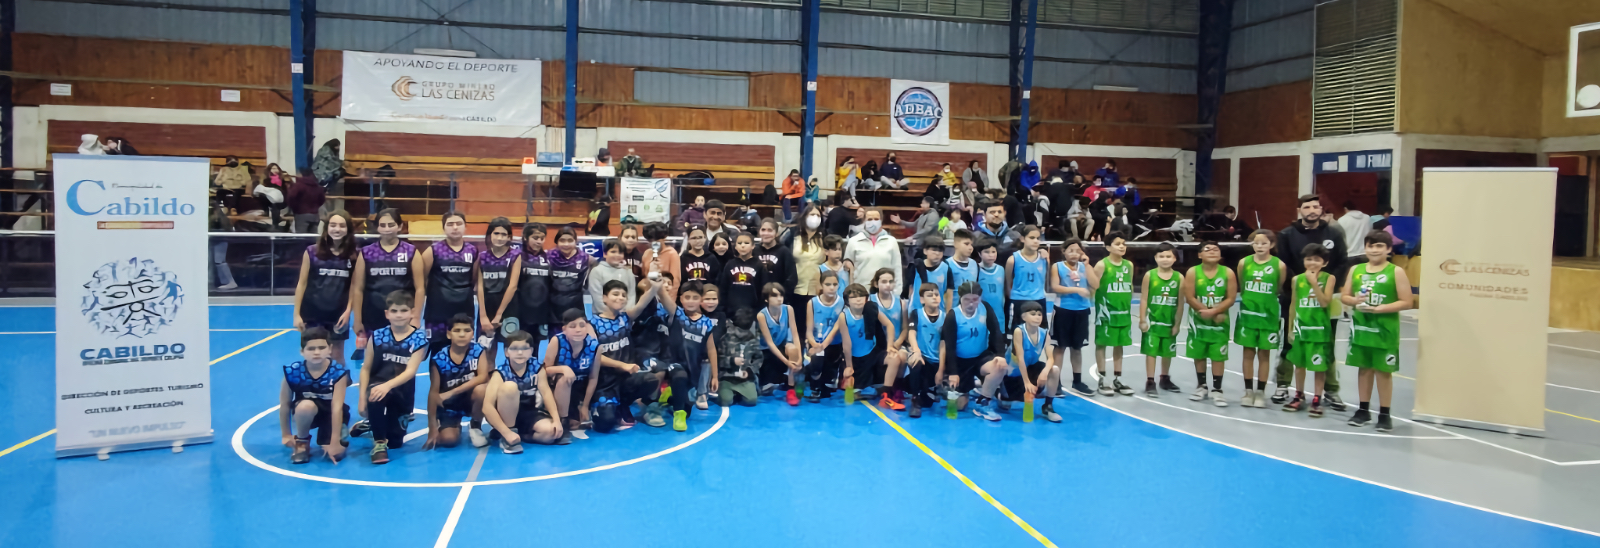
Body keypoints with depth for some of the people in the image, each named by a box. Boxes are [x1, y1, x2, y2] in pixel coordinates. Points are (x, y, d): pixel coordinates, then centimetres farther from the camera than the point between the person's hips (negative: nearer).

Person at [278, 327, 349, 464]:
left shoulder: (338, 372, -24)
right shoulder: (292, 372, -21)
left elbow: (337, 407, -26)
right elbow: (284, 405, -9)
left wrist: (334, 442, -27)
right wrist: (286, 435, -4)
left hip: (331, 414, -1)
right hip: (304, 414, 1)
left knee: (336, 452, -22)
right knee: (306, 405, -36)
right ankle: (302, 442, -6)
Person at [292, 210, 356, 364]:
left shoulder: (353, 255, -1)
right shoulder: (312, 251, -4)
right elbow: (302, 283, -1)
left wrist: (348, 310, -7)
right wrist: (297, 314, -3)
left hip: (338, 314, 1)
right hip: (312, 313, -1)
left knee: (337, 356, 11)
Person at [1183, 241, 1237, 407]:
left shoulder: (1228, 273, -4)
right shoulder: (1192, 272, -5)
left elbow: (1231, 298, -7)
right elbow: (1190, 298, -10)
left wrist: (1213, 311, -19)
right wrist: (1210, 313, -14)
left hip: (1220, 321, 0)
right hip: (1198, 321, 0)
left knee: (1218, 356, 1)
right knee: (1199, 355, 9)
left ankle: (1217, 390, 10)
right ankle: (1201, 386, 24)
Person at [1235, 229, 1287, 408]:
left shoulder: (1279, 265, -6)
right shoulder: (1244, 262, -1)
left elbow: (1279, 290, 4)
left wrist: (1267, 302, 6)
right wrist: (1250, 300, 10)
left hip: (1269, 315, -1)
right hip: (1247, 314, 2)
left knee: (1264, 354, 6)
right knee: (1248, 353, 7)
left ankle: (1261, 392, 14)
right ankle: (1248, 391, 15)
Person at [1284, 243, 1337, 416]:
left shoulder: (1328, 278, -4)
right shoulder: (1297, 279, 2)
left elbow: (1325, 302, -16)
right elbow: (1293, 305, 8)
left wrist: (1314, 282, -18)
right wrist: (1290, 329, 8)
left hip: (1320, 329, -3)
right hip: (1301, 328, 3)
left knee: (1319, 366, 2)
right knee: (1299, 363, 13)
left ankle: (1317, 400, 12)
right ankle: (1299, 396, 27)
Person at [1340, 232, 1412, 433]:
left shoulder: (1396, 272, -6)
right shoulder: (1355, 270, 6)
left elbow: (1406, 302, -9)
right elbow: (1344, 296, 11)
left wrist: (1380, 308, -19)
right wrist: (1355, 300, -10)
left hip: (1385, 330, -4)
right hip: (1360, 327, 4)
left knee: (1383, 370, 1)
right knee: (1364, 368, 13)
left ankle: (1384, 414, 10)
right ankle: (1363, 410, 22)